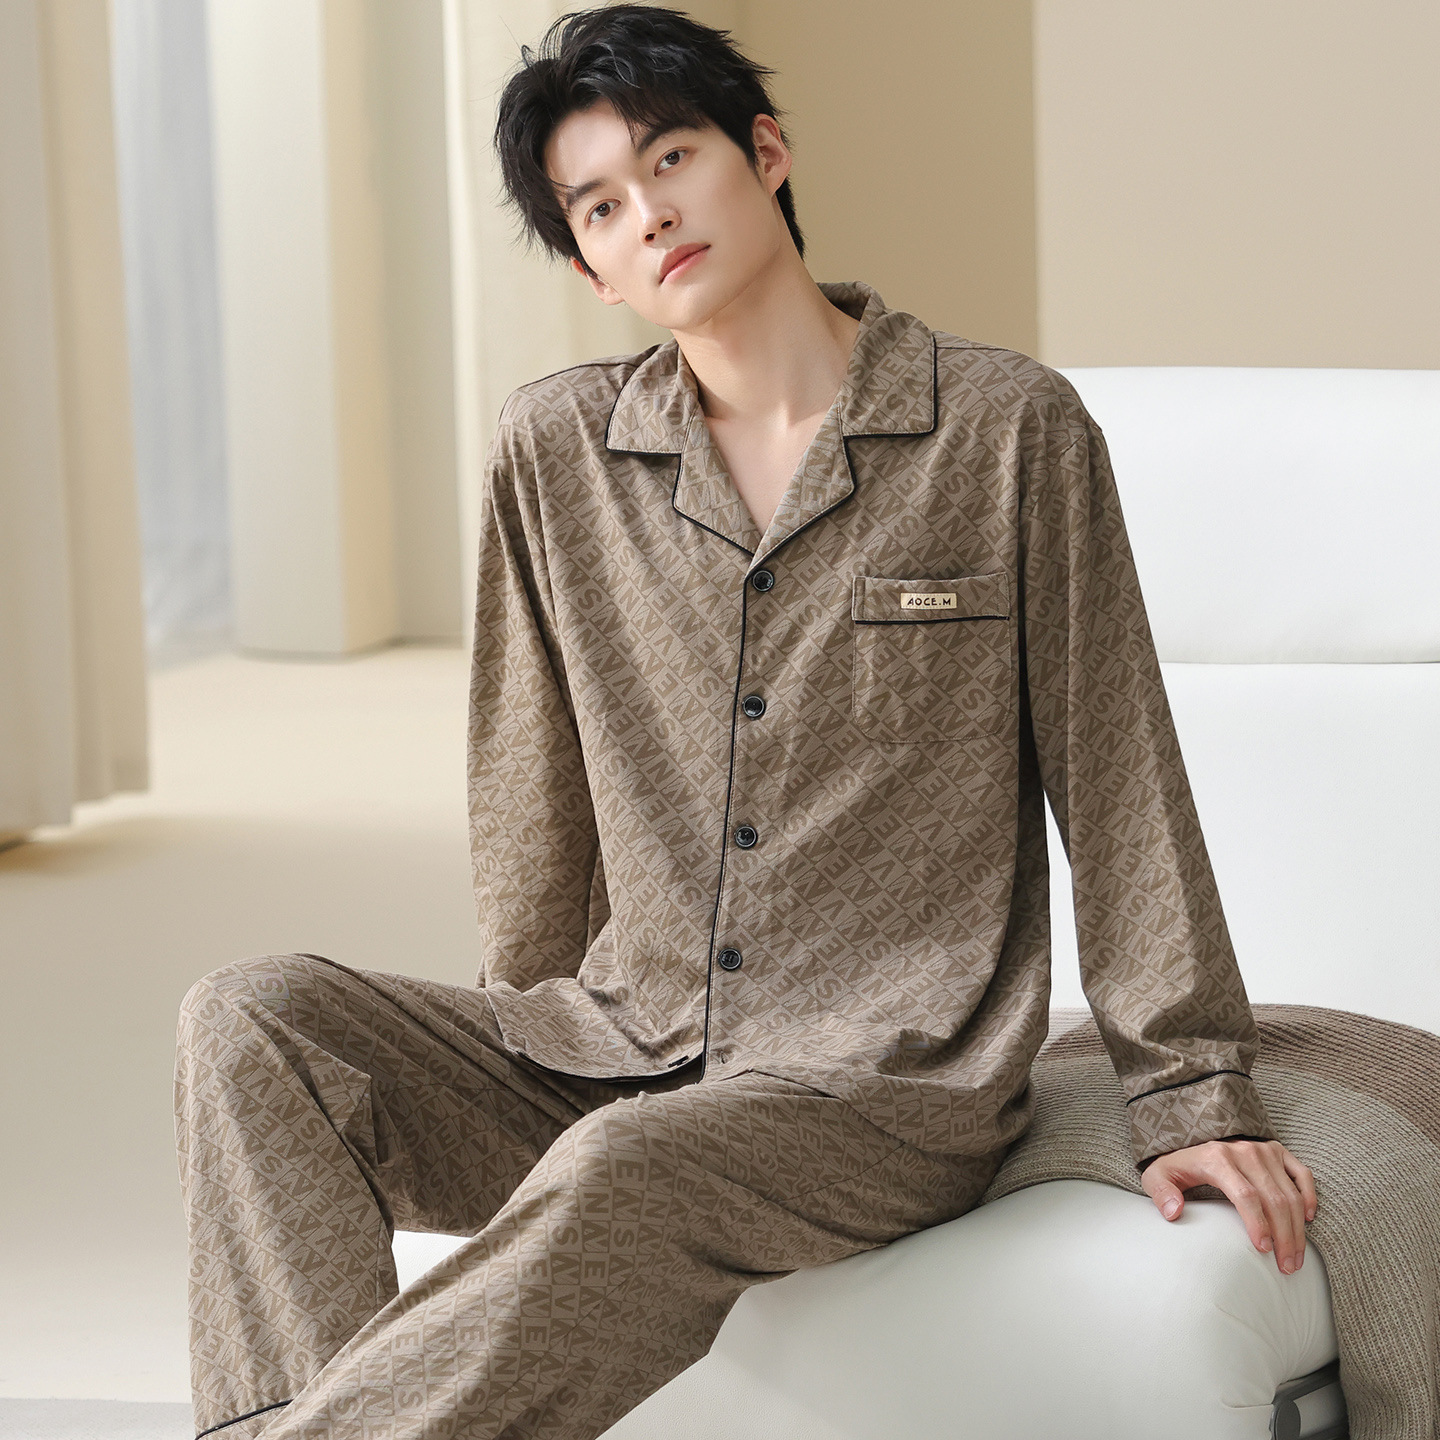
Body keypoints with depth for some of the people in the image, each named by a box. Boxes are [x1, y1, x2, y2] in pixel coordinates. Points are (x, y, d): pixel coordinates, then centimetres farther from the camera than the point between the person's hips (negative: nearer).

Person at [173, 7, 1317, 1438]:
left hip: (891, 1087, -4)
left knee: (616, 1179, -36)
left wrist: (1194, 1100, 2)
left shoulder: (1009, 431, -3)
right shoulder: (554, 448, 7)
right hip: (609, 1052, 5)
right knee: (250, 1020, -18)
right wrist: (523, 1035, 15)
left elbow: (1117, 784, 1)